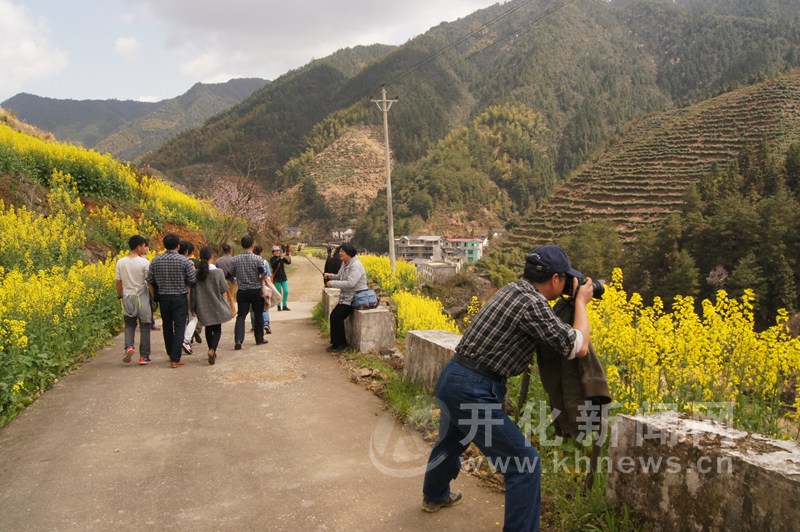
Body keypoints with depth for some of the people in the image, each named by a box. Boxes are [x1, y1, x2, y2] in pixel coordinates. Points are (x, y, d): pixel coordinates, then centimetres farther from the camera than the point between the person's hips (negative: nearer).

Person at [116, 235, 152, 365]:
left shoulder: (120, 262, 0)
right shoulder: (144, 263, -12)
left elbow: (118, 282, 5)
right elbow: (150, 282, -10)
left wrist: (119, 296, 19)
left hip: (127, 297, 3)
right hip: (142, 298, -3)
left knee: (129, 325, 16)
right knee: (144, 327, 6)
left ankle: (129, 347, -9)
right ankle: (144, 357, 10)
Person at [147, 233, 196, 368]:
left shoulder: (156, 260, 0)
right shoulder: (184, 261, -12)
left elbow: (149, 281, 5)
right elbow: (193, 280, -10)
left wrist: (154, 298, 15)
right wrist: (193, 270, 10)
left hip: (163, 297, 4)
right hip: (180, 297, -4)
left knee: (167, 326, 18)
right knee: (179, 328, 0)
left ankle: (171, 354, 31)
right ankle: (175, 359, -4)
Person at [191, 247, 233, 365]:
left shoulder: (196, 273, -6)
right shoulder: (218, 272, -14)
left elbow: (193, 292, -1)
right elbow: (224, 289, -9)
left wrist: (193, 307, 8)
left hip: (203, 307, 3)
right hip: (216, 306, -3)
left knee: (208, 329, 18)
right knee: (217, 329, 5)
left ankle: (211, 350, 25)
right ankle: (212, 349, -18)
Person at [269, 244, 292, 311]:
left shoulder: (282, 258, 5)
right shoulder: (272, 259, -5)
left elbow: (289, 262, -9)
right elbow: (273, 265, -25)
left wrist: (289, 256, -28)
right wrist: (280, 259, -33)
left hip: (284, 278, 4)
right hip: (276, 278, -4)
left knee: (286, 291, -1)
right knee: (279, 293, 0)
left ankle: (284, 306, 8)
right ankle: (279, 306, 12)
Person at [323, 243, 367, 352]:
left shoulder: (356, 266, -20)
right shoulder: (344, 264, 11)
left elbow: (350, 283, -29)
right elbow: (340, 277, 20)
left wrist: (333, 284, -23)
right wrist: (331, 276, -2)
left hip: (355, 298, -10)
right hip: (346, 297, 10)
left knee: (337, 317, -15)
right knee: (333, 315, 3)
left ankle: (341, 343, 0)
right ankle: (336, 342, 13)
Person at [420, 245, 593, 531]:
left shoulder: (511, 289, 9)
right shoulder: (533, 304, -18)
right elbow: (579, 348, -13)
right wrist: (581, 301, 0)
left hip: (449, 379, 10)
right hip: (473, 392, -10)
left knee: (450, 441, 34)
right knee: (525, 464, -2)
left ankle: (434, 495, 59)